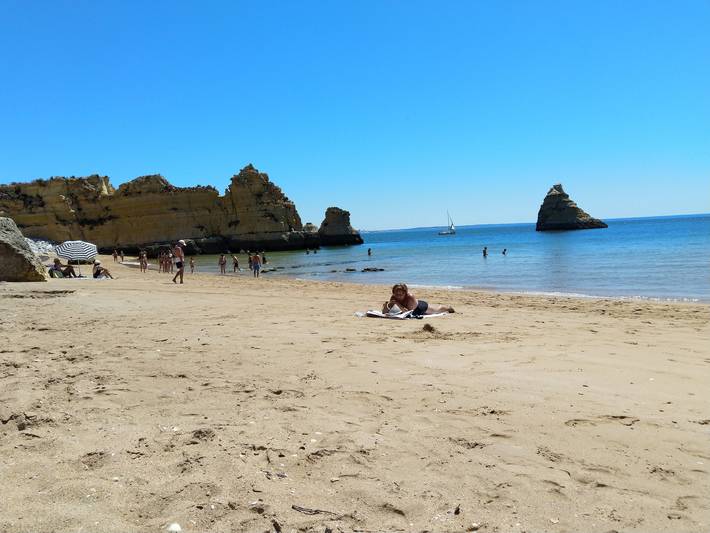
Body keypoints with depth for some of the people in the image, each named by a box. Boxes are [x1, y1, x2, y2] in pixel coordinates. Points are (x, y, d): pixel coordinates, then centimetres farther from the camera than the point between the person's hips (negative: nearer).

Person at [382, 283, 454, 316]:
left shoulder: (411, 297, -44)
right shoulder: (393, 298, -31)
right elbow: (385, 312, -31)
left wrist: (398, 304, -58)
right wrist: (386, 305, -52)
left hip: (422, 307, -4)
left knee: (438, 309, 28)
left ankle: (448, 308, 62)